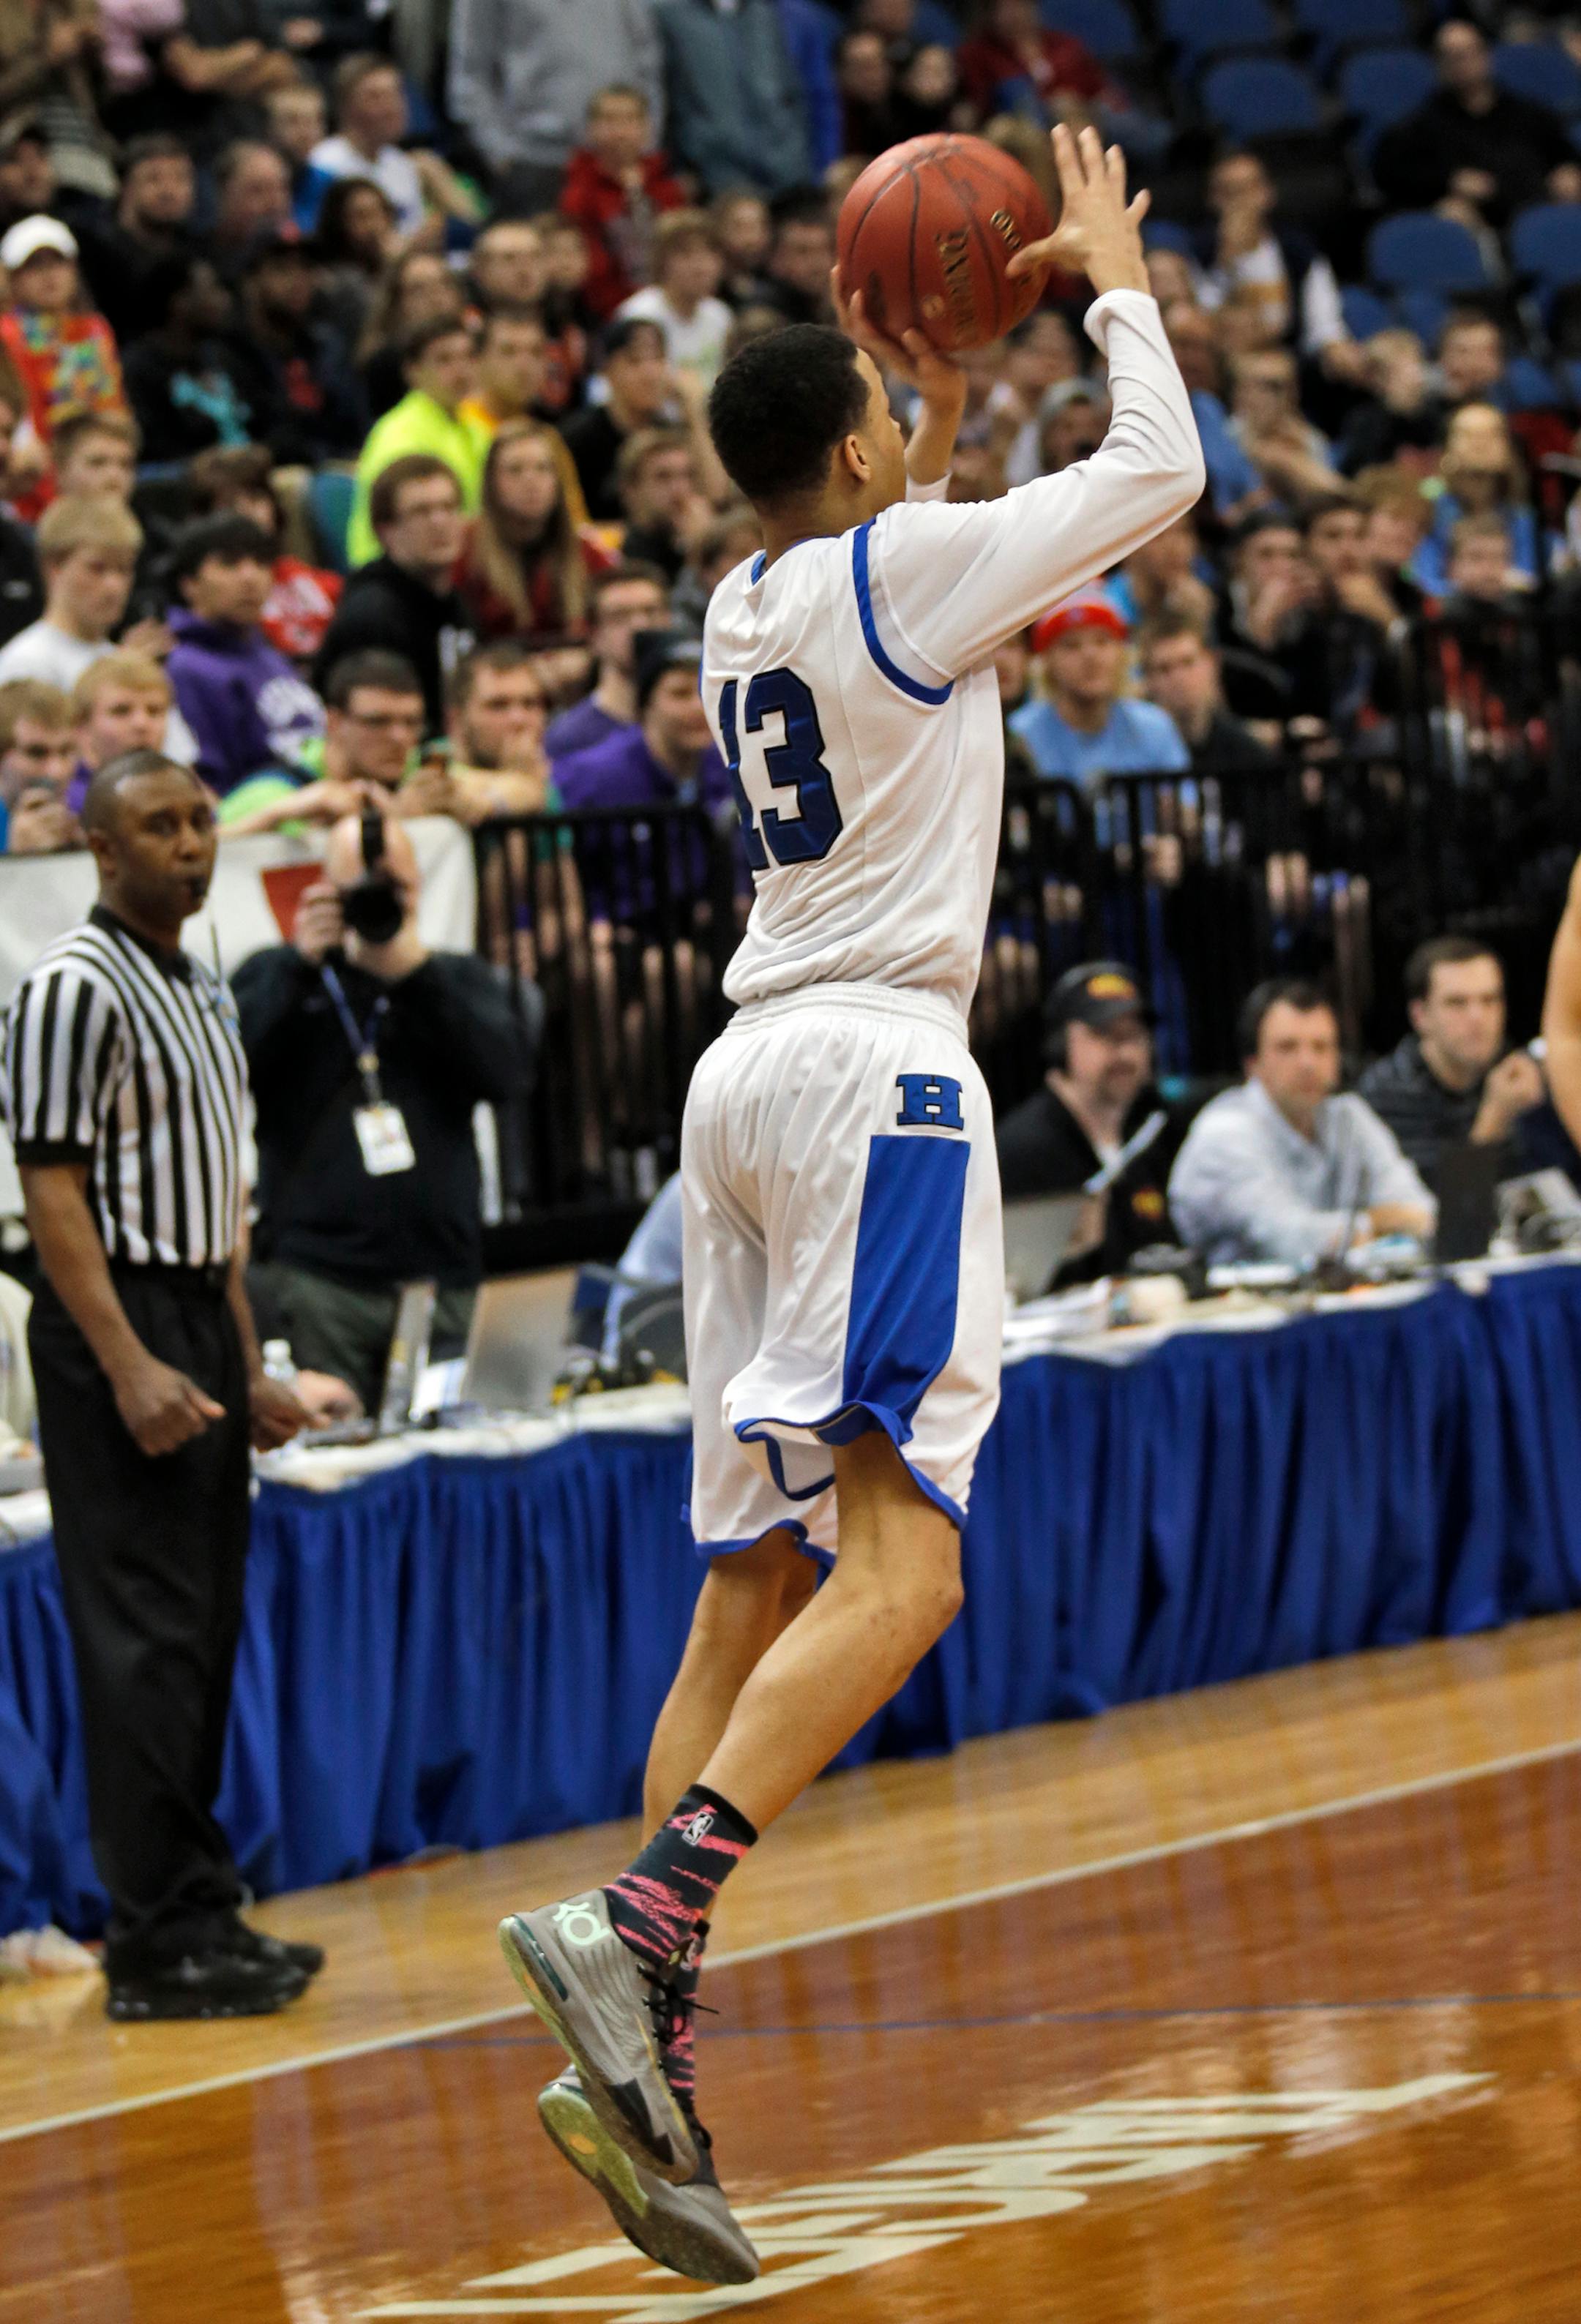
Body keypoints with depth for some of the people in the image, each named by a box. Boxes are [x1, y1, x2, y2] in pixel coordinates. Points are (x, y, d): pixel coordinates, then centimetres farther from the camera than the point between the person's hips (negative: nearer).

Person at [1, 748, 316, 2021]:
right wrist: (129, 1369, -23)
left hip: (203, 1322, 9)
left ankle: (199, 1916, 16)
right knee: (144, 1636, -9)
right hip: (119, 1322, -9)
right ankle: (155, 1940, -7)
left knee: (207, 1629, 10)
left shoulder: (206, 991, 16)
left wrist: (246, 1366, 20)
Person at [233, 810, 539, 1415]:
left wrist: (414, 969, -8)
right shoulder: (276, 976, 14)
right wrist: (300, 962, -9)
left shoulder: (461, 981, 19)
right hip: (319, 1277, -2)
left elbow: (509, 1072, -2)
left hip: (441, 1277, 2)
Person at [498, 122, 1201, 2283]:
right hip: (874, 1067, -9)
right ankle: (635, 1926, -35)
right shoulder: (899, 566, -5)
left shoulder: (751, 603, 18)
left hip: (750, 1084, 9)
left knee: (753, 1595, 6)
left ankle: (650, 2071, -3)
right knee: (898, 1561, -17)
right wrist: (1116, 280, 13)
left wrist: (932, 411, 36)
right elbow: (1162, 476, 0)